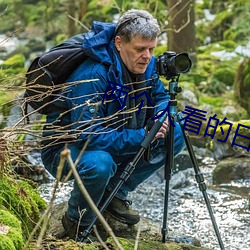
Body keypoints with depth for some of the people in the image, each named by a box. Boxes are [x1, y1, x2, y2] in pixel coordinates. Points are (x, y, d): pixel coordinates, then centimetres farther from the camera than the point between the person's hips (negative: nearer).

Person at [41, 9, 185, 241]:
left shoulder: (147, 65, -8)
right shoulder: (92, 76, -32)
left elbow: (161, 97, 10)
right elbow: (89, 136, -35)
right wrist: (142, 136, -34)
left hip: (114, 142, 8)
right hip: (64, 148, -8)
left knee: (175, 137, -4)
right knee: (99, 164, -41)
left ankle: (115, 194, 7)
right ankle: (77, 222, -8)